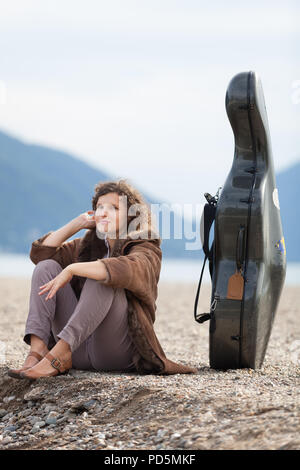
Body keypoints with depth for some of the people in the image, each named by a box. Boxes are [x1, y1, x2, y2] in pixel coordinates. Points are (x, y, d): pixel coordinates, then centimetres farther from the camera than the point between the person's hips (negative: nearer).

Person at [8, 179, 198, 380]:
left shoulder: (146, 251, -1)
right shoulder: (88, 245, 20)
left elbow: (128, 270, -26)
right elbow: (40, 253, 12)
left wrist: (72, 269, -31)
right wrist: (77, 224, 8)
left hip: (119, 350, -6)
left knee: (102, 276, -27)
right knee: (47, 267, -6)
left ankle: (58, 355, -40)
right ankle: (38, 350, -28)